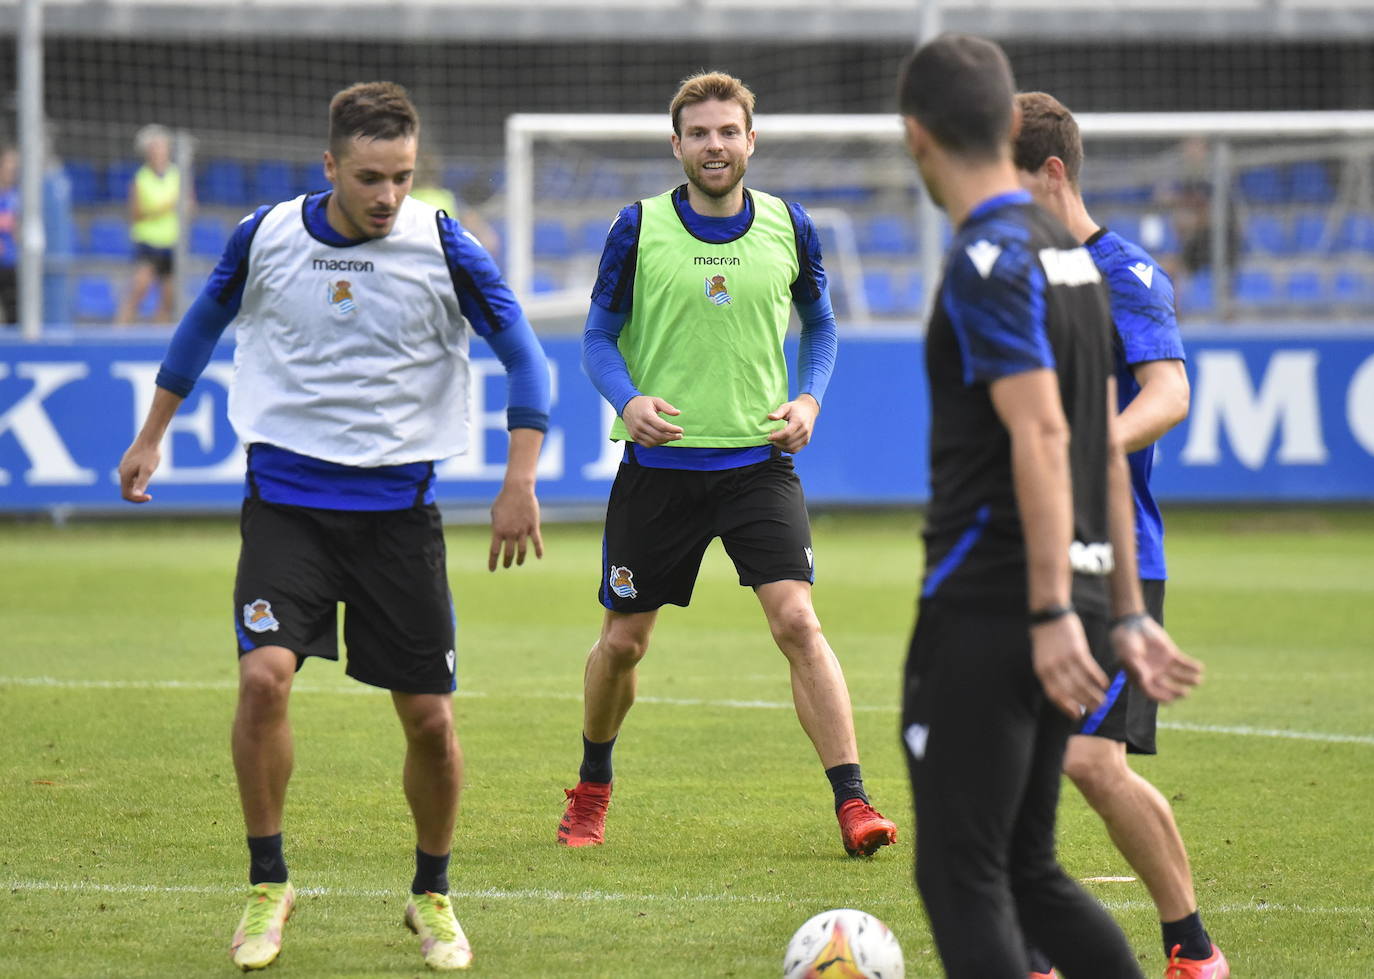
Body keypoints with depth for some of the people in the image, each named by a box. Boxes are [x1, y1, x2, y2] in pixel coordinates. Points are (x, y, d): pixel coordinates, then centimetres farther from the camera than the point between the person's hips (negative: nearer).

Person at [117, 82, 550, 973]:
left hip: (398, 506, 0)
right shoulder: (267, 237, -3)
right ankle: (268, 887, -3)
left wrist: (520, 482, -9)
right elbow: (205, 323, 16)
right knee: (264, 676, -20)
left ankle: (433, 898, 24)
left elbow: (522, 354, -2)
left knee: (430, 718, 0)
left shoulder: (442, 246, -8)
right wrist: (152, 437, 22)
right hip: (287, 498, 0)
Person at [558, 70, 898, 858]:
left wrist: (809, 399, -2)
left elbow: (821, 325, 16)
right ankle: (592, 789, 34)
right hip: (659, 462, 0)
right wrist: (629, 400, -17)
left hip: (759, 459, 0)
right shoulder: (639, 229, -3)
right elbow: (600, 338, 3)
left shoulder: (788, 228, 2)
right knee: (624, 639, 8)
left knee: (798, 621, -16)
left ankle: (853, 805, -16)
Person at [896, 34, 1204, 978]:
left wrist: (1051, 613, -23)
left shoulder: (989, 263, -13)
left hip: (990, 612, -9)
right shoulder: (1071, 254, 15)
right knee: (1028, 870, 15)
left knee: (962, 878, -3)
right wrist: (1125, 615, 20)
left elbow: (1042, 436, -21)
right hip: (1073, 597, 9)